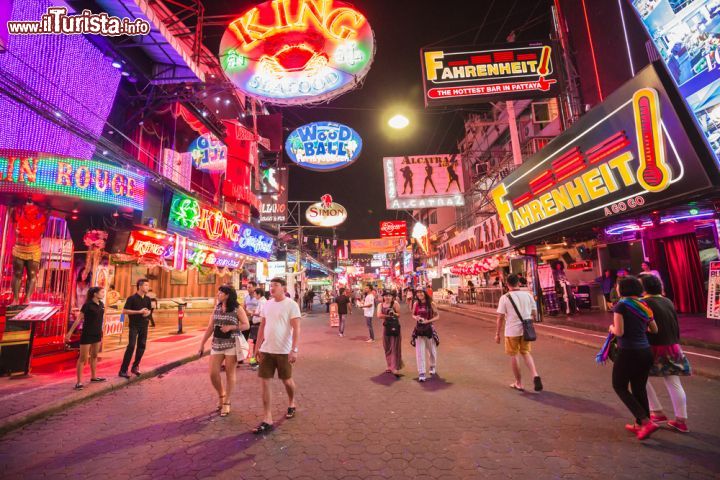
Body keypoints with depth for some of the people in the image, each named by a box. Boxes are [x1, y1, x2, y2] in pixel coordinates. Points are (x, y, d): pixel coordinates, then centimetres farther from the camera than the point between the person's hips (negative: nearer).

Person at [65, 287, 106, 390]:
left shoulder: (101, 304, 4)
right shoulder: (87, 305, -16)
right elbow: (78, 319, -12)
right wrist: (70, 332, -12)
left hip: (97, 334, 7)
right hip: (87, 334, -7)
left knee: (94, 356, 18)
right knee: (83, 358, -2)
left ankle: (93, 377, 30)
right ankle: (79, 382, 3)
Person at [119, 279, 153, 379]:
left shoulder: (147, 299, 8)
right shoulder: (132, 298, -10)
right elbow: (124, 311, -14)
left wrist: (148, 312, -4)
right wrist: (139, 311, -19)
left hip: (144, 325, 6)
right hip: (134, 326, -6)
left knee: (142, 346, 8)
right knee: (131, 346, -9)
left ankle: (135, 366, 22)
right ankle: (123, 370, -1)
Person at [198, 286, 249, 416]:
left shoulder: (237, 309, -7)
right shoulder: (216, 308, 7)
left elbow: (246, 325, -7)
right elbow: (210, 327, 9)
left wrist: (231, 327, -18)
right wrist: (202, 343, 8)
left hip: (232, 345, -4)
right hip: (217, 344, 5)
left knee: (229, 374, 4)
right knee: (213, 373, 4)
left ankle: (226, 402, 20)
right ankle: (221, 395, 31)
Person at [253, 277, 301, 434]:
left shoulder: (291, 305, -12)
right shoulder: (267, 304, 6)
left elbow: (296, 329, -15)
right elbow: (262, 327, 12)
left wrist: (294, 350, -21)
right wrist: (258, 347, 10)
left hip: (284, 351, -4)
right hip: (266, 350, 5)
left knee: (287, 380, 12)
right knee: (265, 382, 3)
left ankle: (291, 403, 41)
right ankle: (267, 420, 13)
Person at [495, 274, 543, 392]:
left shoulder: (504, 298, -10)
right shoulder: (528, 295, 0)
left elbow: (500, 317, -9)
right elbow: (534, 313, 5)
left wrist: (497, 334, -1)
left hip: (512, 331, -4)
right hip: (526, 329, 4)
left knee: (513, 356, 11)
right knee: (526, 353, 21)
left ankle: (519, 383, 20)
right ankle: (535, 375, 1)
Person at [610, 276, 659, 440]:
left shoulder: (621, 305, -12)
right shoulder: (644, 305, 8)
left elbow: (619, 332, -17)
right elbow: (655, 330, 15)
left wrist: (611, 328, 4)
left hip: (628, 352, -7)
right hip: (645, 351, 7)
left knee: (619, 386, 10)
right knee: (639, 388, 17)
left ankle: (646, 422, 1)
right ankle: (640, 425, 25)